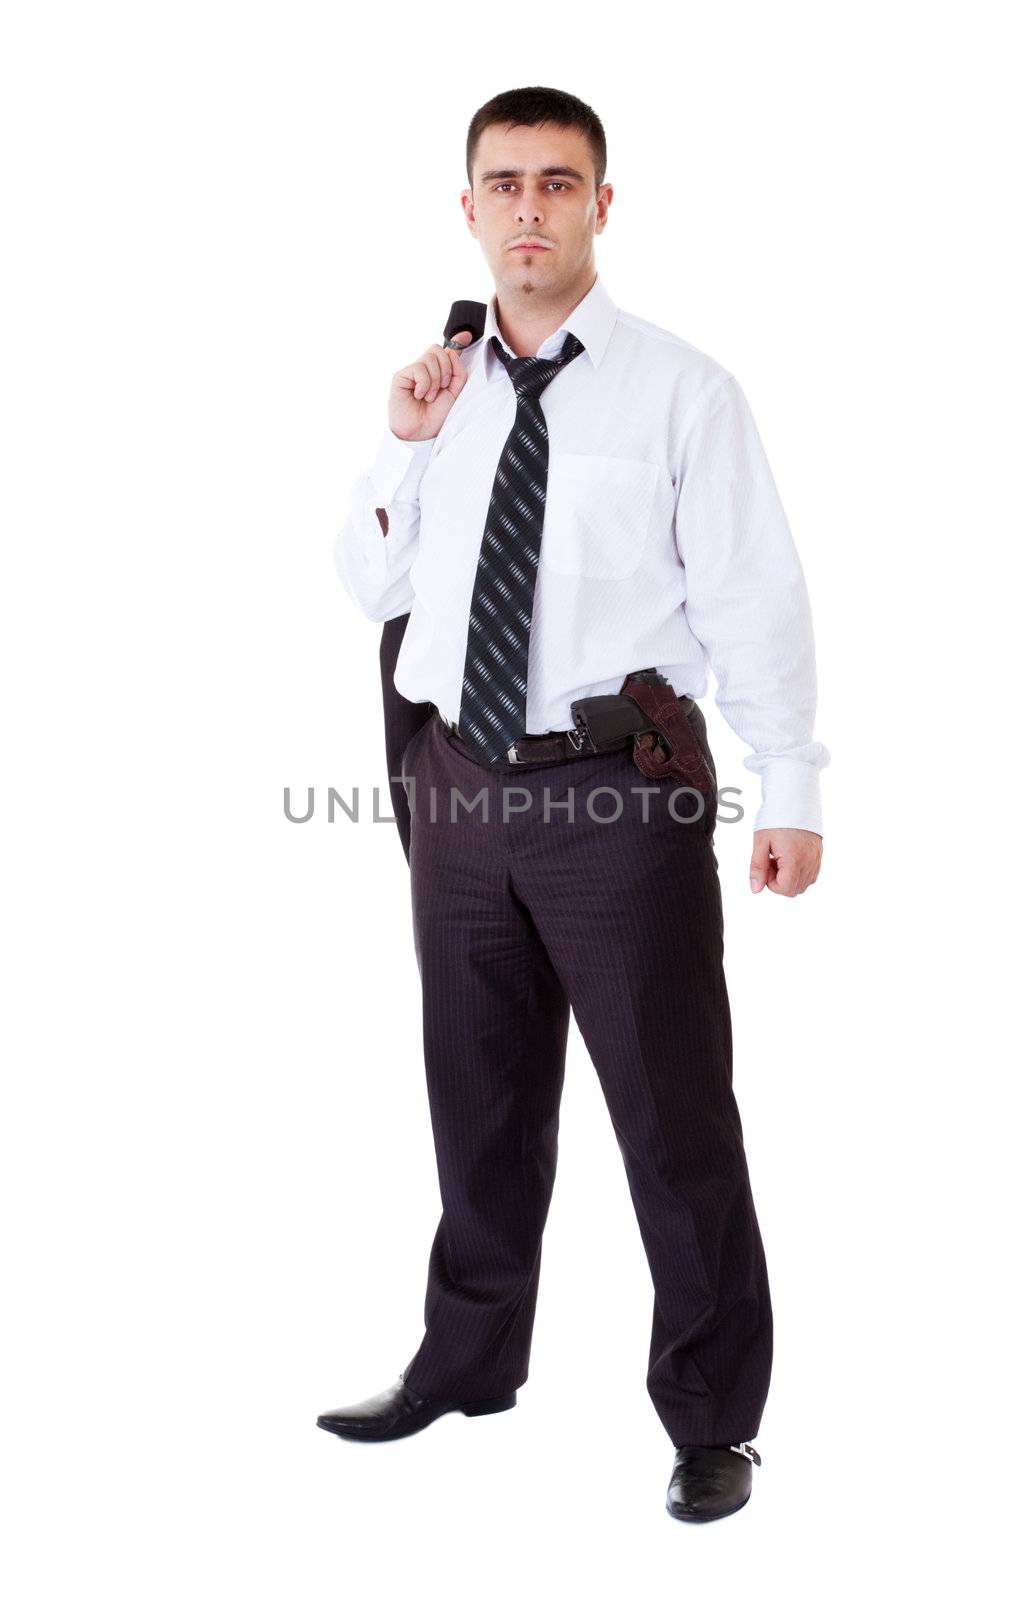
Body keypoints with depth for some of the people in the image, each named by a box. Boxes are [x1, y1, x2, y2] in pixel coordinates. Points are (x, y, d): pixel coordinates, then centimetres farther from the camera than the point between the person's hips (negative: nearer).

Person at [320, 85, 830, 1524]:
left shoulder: (680, 389, -5)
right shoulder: (441, 391, 9)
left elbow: (753, 595, -7)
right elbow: (369, 588, 15)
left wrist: (792, 792, -10)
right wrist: (405, 449, -1)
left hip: (622, 791, -5)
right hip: (461, 783, 5)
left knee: (673, 1111, 5)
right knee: (479, 1094, 19)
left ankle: (712, 1418, 23)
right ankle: (469, 1360, 40)